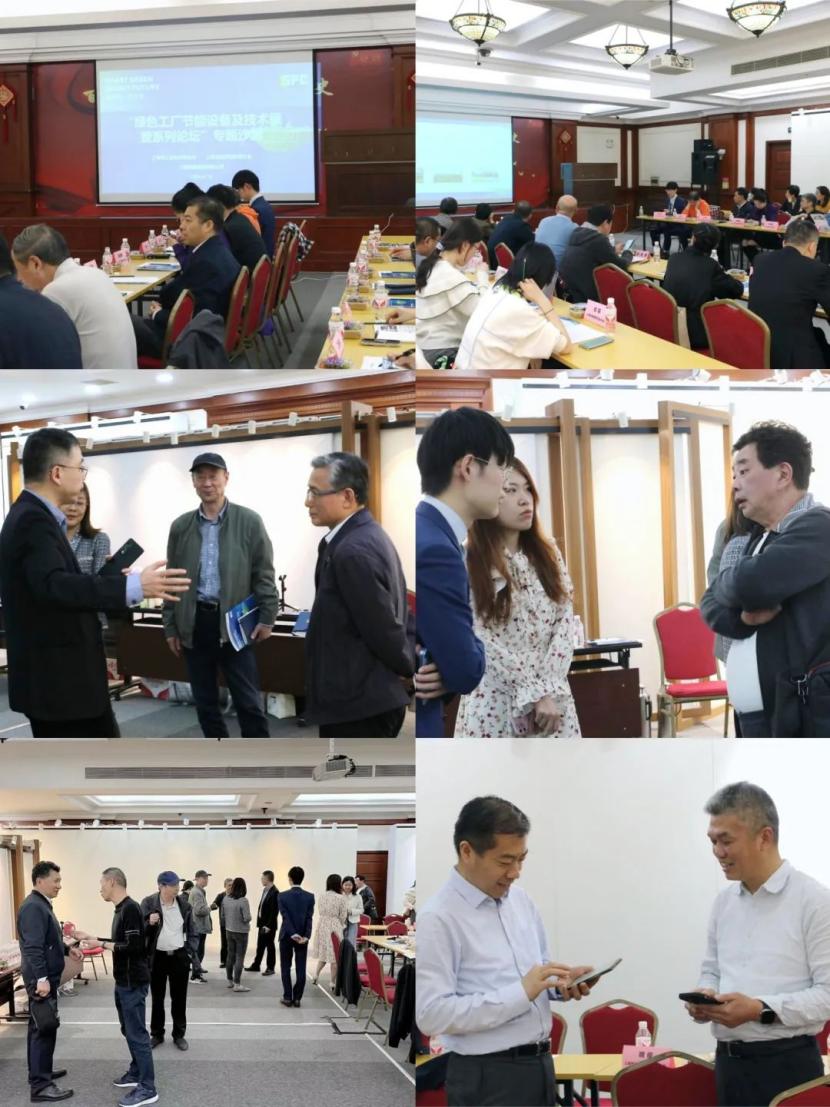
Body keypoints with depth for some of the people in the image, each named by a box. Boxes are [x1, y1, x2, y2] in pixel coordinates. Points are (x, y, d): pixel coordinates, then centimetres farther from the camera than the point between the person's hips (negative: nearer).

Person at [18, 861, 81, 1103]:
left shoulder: (42, 904, 14)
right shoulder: (33, 907, -20)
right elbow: (33, 947, -26)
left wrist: (67, 949, 11)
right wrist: (41, 979, -29)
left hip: (46, 977, 11)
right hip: (41, 978, -11)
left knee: (39, 1027, 18)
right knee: (44, 1029, -10)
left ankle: (40, 1071, 29)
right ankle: (40, 1086, -11)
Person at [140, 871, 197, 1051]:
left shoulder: (184, 904, -1)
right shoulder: (148, 903, -7)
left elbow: (193, 932, 7)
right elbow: (141, 930, -3)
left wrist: (189, 953, 0)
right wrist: (149, 924, -24)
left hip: (179, 956, 1)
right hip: (157, 957, -1)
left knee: (179, 997, 7)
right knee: (157, 998, 9)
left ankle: (179, 1035, 17)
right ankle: (157, 1034, 21)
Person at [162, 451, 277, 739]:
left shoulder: (249, 521, -1)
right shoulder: (181, 526, 7)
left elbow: (264, 573, 0)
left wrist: (267, 618, -6)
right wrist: (171, 627, 8)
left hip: (235, 623, -3)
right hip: (195, 623, 3)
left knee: (249, 704, -3)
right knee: (205, 703, 10)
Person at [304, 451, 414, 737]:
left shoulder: (353, 550, -20)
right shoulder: (368, 535, 13)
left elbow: (383, 629, -17)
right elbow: (395, 619, 18)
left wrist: (409, 668, -2)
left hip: (355, 705, -10)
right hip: (369, 700, 10)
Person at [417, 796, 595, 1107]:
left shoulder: (520, 899, 9)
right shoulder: (439, 917, -16)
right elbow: (431, 1014, -22)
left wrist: (561, 982, -2)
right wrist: (521, 993, -24)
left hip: (539, 1066, 7)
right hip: (487, 1078, -7)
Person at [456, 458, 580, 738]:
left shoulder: (547, 555, 9)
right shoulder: (467, 564, -6)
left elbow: (565, 623, 3)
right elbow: (482, 642, -11)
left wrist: (549, 690, -11)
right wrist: (535, 694, -14)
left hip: (553, 700, 4)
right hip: (495, 705, -4)